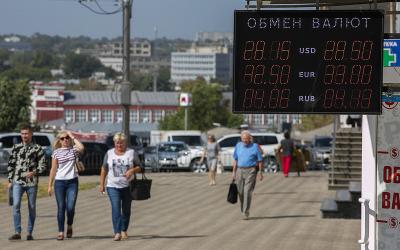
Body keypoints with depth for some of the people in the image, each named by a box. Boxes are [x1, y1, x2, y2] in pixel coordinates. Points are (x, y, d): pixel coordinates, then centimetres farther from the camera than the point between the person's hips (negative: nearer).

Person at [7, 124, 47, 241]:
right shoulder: (16, 148, 10)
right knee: (16, 205, -13)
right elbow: (11, 164, 14)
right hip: (17, 182, 1)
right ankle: (17, 232, -12)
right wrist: (10, 181, 9)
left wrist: (34, 172, -16)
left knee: (32, 207, 3)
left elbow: (43, 165, 2)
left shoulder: (37, 148, 3)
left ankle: (29, 233, 12)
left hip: (32, 182, -1)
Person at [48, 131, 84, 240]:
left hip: (72, 181, 0)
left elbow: (81, 148, -20)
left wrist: (72, 137, -8)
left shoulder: (74, 150, 5)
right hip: (59, 182, 1)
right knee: (61, 208, 0)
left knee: (70, 207, -8)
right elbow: (53, 169, 6)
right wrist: (50, 185, 3)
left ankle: (69, 226, 19)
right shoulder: (56, 152, 6)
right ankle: (61, 232, 5)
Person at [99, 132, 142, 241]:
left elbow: (139, 167, 4)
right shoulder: (109, 153, 6)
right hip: (113, 186, 0)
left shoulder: (132, 153, 2)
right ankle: (117, 232, -18)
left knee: (126, 209, 9)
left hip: (128, 186, 0)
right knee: (115, 208, -13)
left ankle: (124, 230, 24)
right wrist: (101, 184, 7)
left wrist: (132, 170, -18)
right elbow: (104, 169, 11)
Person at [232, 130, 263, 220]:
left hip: (250, 171, -4)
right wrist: (234, 172, 8)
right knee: (240, 192, 7)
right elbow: (235, 159, 13)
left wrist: (260, 173, -4)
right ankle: (243, 210, 24)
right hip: (240, 170, 4)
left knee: (247, 192, -11)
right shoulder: (238, 146, 9)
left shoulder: (255, 146, -1)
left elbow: (260, 160, 0)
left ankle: (246, 213, -10)